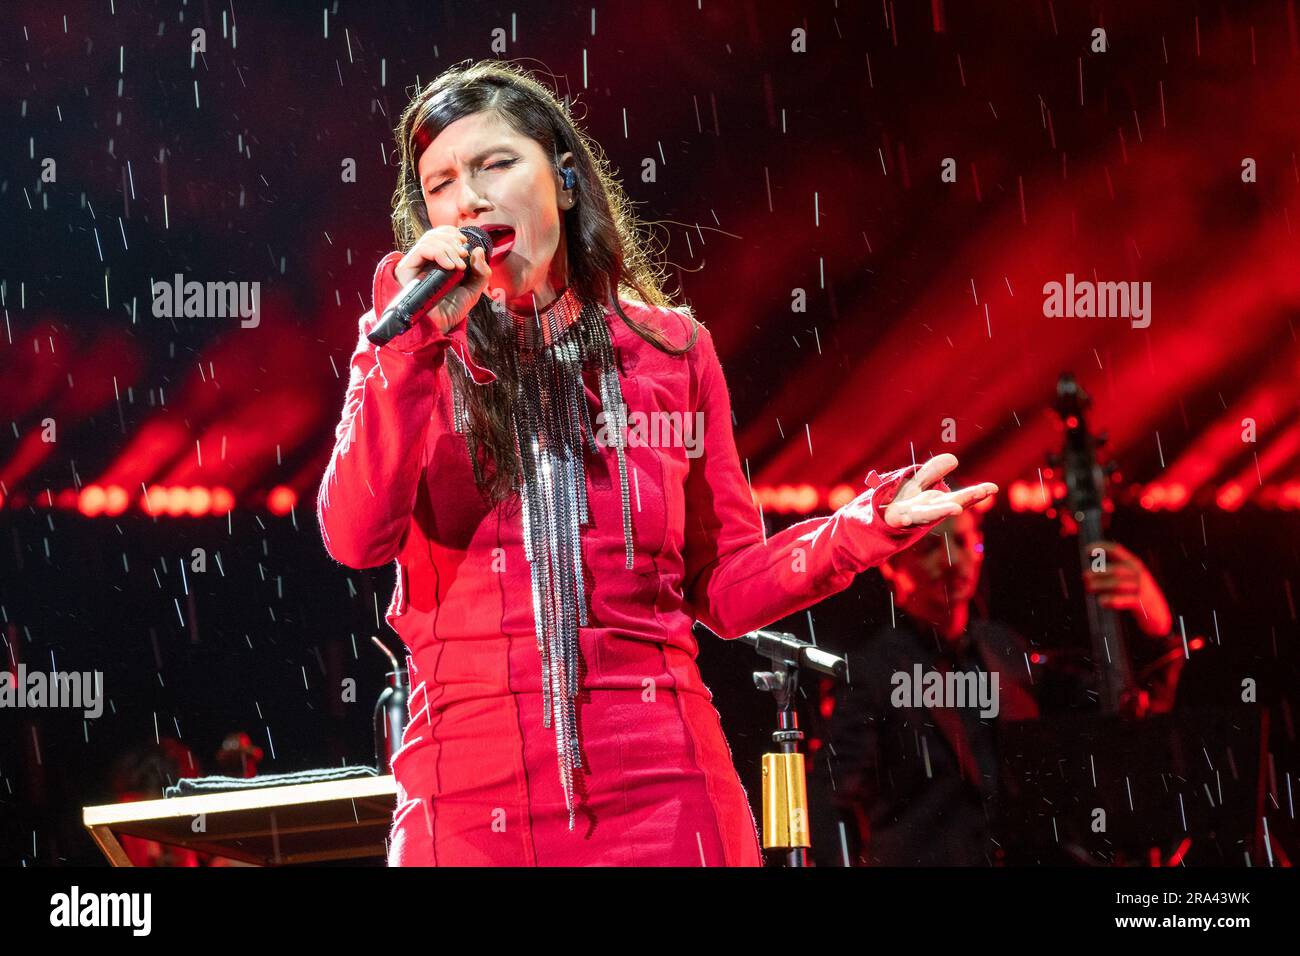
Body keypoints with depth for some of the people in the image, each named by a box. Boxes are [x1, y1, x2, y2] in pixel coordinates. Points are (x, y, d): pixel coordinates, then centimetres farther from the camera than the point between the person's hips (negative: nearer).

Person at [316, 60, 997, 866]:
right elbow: (357, 540, -10)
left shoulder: (671, 348, 7)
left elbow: (726, 589, 9)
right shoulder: (410, 355, 6)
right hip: (471, 795, 0)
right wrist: (412, 343, -14)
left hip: (657, 782, 1)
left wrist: (858, 530, -7)